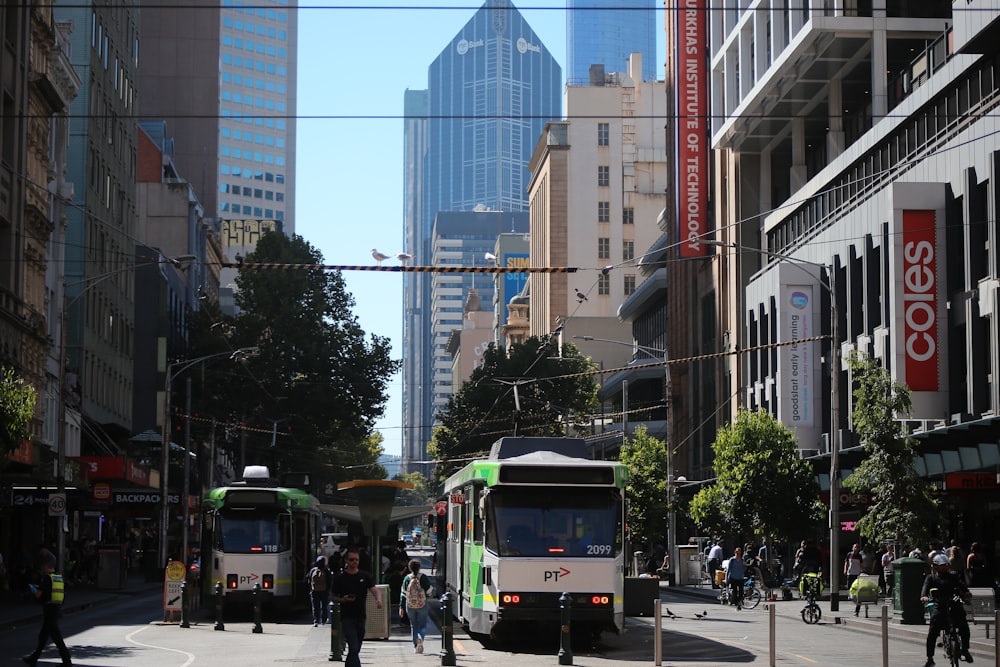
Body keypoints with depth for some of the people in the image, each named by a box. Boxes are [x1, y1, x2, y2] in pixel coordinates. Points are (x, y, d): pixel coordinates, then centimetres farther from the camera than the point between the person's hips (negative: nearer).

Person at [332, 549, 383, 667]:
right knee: (354, 649, -15)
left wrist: (378, 599, -24)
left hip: (361, 617, 4)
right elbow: (334, 597, 6)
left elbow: (375, 591, -2)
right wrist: (342, 600, -15)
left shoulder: (365, 576, 7)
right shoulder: (340, 578, 0)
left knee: (356, 649, 14)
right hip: (347, 618, -4)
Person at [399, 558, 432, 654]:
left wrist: (401, 607, 4)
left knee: (413, 626, 14)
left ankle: (416, 647, 13)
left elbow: (403, 594, 0)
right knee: (422, 625, 7)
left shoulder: (407, 578, -1)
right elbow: (429, 592, -3)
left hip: (410, 606, 2)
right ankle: (420, 638, -23)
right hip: (422, 606, -2)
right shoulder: (423, 578, -7)